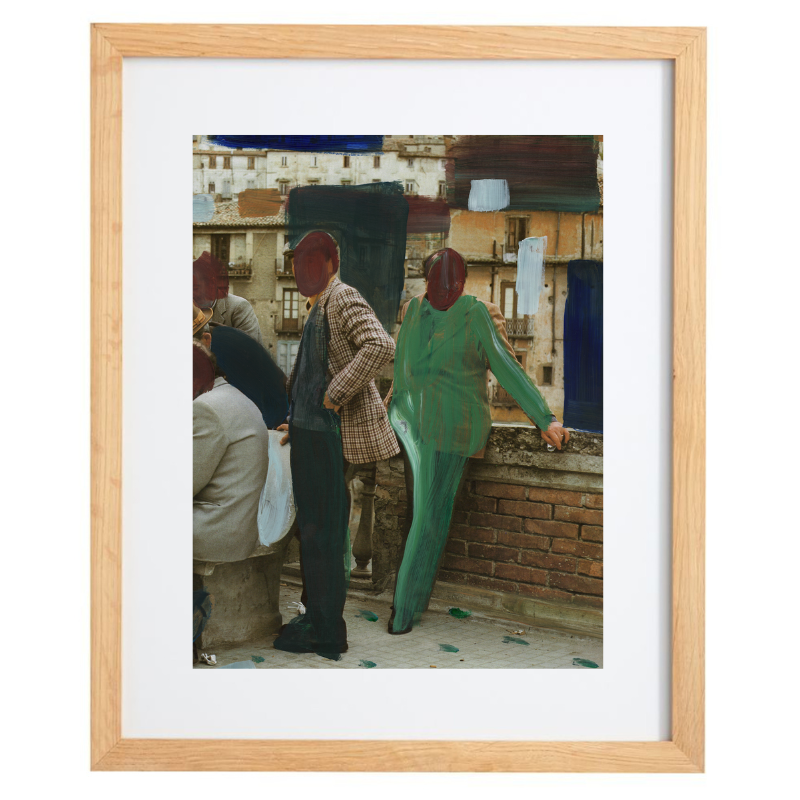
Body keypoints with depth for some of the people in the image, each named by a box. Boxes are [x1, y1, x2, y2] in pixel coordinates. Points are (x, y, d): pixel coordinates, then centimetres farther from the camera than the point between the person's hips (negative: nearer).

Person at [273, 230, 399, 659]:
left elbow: (381, 346, -28)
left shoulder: (344, 299, -12)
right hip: (310, 429, 10)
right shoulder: (319, 306, 18)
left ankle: (325, 632, 4)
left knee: (322, 531, -5)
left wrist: (335, 395, -25)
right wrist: (296, 419, 23)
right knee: (312, 527, 17)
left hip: (329, 431, -10)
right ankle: (315, 612, 30)